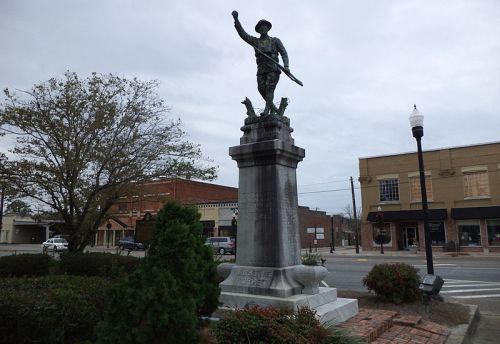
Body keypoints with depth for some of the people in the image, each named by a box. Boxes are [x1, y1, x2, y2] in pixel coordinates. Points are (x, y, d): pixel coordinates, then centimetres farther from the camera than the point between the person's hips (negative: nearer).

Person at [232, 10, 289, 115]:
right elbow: (242, 33, 10)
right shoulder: (255, 41, 20)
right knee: (262, 88, -12)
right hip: (261, 70, 3)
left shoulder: (275, 41, 15)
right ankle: (273, 108, 4)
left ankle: (267, 109, -27)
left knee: (269, 87, -18)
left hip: (273, 68, -2)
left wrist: (286, 65, -11)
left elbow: (284, 53, 7)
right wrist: (236, 19, -1)